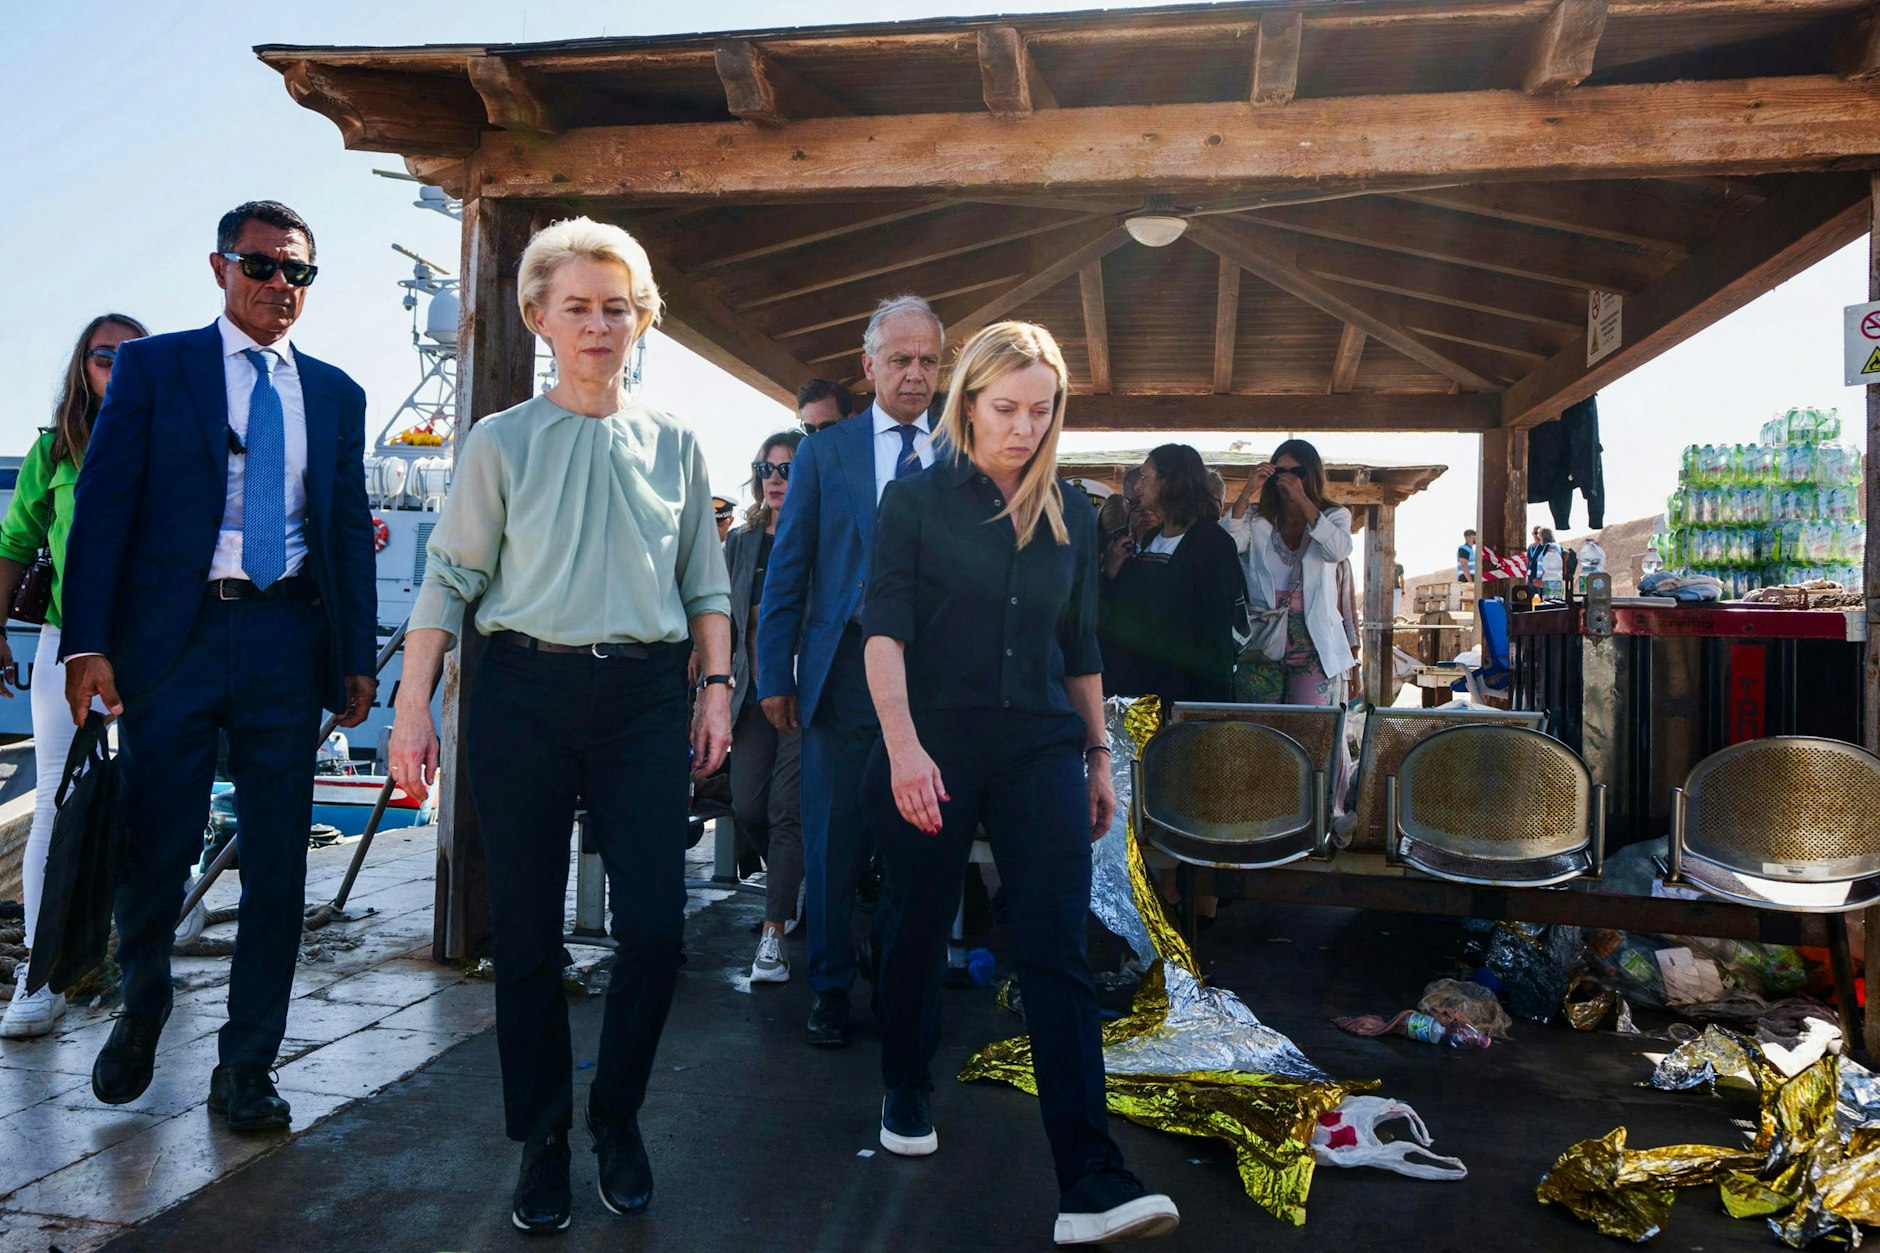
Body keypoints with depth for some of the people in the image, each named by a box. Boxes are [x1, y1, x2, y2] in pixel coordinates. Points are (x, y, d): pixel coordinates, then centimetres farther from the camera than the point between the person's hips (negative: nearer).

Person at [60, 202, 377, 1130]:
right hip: (173, 633, -2)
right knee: (152, 850, 5)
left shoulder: (336, 393, 14)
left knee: (276, 863, 3)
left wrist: (358, 656, 7)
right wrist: (86, 641, -10)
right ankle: (141, 1012, 34)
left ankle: (246, 1066, 16)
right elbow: (103, 506, 0)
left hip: (289, 639, 2)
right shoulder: (152, 366, 6)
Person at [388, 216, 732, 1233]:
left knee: (655, 925, -3)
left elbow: (705, 583, 13)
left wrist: (717, 686, 5)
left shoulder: (673, 445, 10)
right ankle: (543, 1138, 24)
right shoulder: (500, 443, 4)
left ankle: (616, 1117, 21)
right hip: (525, 697, -1)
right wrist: (413, 708, -3)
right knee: (527, 931, 6)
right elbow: (450, 579, 3)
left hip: (644, 697, 1)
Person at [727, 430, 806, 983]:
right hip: (753, 691, 5)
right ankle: (791, 883, 35)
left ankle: (773, 935, 2)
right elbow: (724, 619, 15)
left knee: (786, 810, -5)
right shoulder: (740, 542, 12)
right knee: (747, 806, 5)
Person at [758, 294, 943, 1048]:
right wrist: (775, 676, -1)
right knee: (834, 845, 5)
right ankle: (831, 991, 21)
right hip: (844, 670, 0)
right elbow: (787, 572, 5)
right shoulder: (823, 453, 7)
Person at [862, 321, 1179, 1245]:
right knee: (918, 928, 12)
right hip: (934, 746, -2)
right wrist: (902, 743, -25)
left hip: (1039, 750, 2)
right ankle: (906, 1096, 38)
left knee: (1059, 952, -6)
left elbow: (1080, 647, 16)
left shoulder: (1070, 516, 10)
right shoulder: (917, 500, -1)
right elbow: (885, 628, -11)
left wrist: (1098, 757, 15)